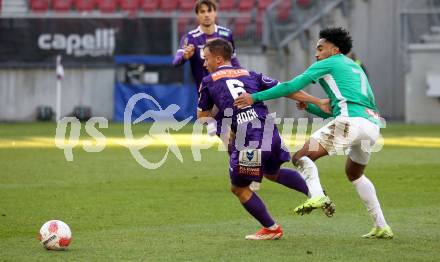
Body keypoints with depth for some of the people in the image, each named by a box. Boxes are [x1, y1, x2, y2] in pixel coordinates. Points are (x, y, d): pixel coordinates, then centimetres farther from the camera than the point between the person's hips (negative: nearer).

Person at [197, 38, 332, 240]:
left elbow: (202, 116, 18)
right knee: (273, 173, 33)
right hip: (271, 133, 6)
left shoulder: (209, 81, 10)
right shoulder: (250, 75, 19)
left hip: (247, 141, -6)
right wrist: (318, 102, 17)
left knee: (239, 187, 14)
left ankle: (271, 229, 18)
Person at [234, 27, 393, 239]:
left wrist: (255, 97, 2)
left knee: (302, 156, -6)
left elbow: (292, 86, 1)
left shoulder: (329, 64, 10)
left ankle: (317, 195, -33)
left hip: (352, 120, -8)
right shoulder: (354, 67, 33)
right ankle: (382, 227, 24)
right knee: (355, 175, 28)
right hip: (373, 124, 8)